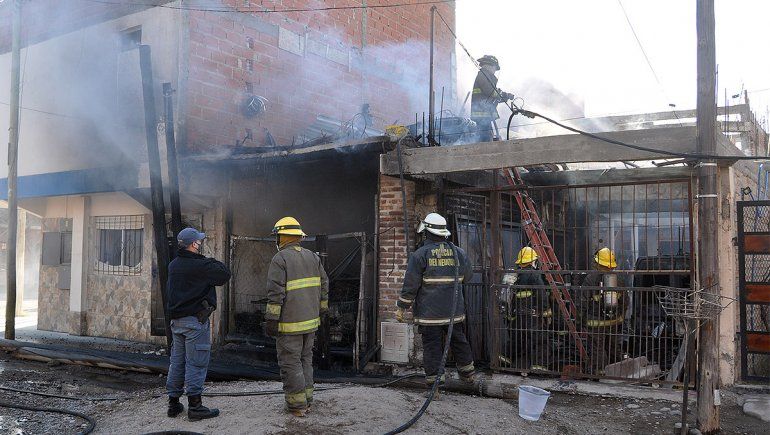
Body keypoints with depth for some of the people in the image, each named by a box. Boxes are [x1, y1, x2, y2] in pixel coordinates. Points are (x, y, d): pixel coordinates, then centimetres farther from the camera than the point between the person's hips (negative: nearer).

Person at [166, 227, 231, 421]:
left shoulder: (174, 265, 8)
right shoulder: (200, 265, -17)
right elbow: (225, 274, -12)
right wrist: (213, 262, 3)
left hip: (176, 320, 8)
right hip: (196, 320, -8)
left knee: (177, 361, 14)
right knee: (196, 363, -2)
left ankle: (173, 403, 21)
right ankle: (195, 405, 1)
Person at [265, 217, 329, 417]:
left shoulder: (280, 259, -12)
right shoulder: (312, 256, 8)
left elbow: (276, 292, -18)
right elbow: (323, 285, 12)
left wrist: (271, 319, -14)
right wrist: (321, 310, 21)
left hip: (290, 323, -7)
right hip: (310, 320, 7)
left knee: (290, 362, 2)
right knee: (305, 359, 18)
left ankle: (297, 404, 7)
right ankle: (307, 399, 24)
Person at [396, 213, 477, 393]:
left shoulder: (420, 254, -9)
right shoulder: (458, 252, 3)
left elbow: (410, 285, -9)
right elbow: (468, 276, 17)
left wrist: (401, 307, -1)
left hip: (429, 312, -4)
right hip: (455, 310, 4)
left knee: (432, 345, 2)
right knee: (459, 341, 18)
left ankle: (433, 379, 5)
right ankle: (468, 373, 31)